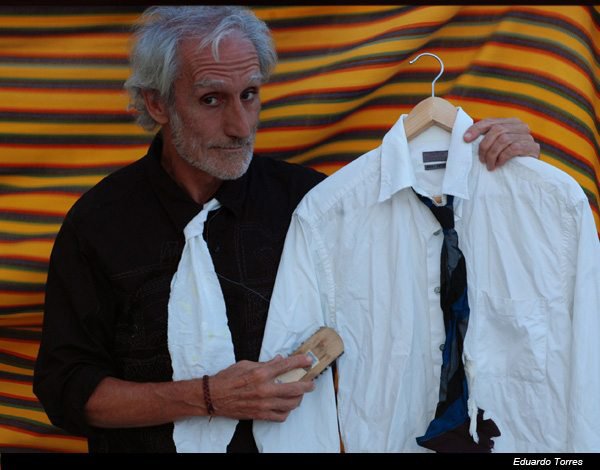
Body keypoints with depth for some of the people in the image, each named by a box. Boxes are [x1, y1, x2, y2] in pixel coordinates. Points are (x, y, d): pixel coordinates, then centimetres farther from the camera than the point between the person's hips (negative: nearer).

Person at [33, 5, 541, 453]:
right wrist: (207, 398, -14)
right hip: (154, 444, -1)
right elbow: (65, 389, -4)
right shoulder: (100, 220, -4)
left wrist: (502, 155, -3)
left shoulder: (300, 195, 1)